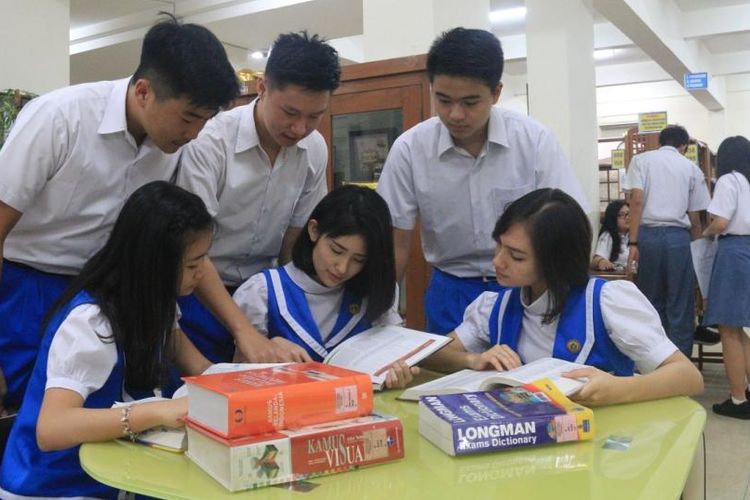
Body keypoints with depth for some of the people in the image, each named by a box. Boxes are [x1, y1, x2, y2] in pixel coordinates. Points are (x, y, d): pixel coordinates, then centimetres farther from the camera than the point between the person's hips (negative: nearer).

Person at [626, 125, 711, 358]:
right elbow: (694, 217, 11)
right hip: (678, 236, 0)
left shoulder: (641, 159, 8)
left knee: (652, 304, 9)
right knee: (680, 308, 5)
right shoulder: (691, 168, 12)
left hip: (648, 234, 0)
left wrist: (633, 242, -7)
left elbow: (637, 201, -5)